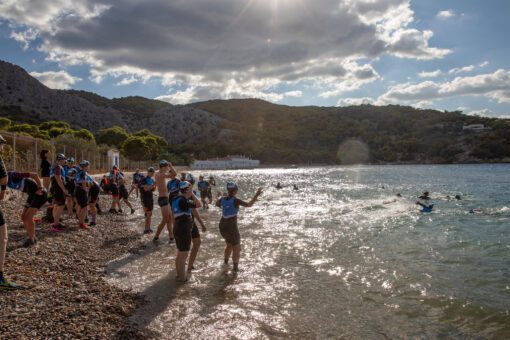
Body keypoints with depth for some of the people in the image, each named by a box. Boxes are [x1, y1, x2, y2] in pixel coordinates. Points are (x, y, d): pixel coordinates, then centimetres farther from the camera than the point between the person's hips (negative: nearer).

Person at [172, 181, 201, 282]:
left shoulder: (177, 199, 10)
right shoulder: (182, 201, -21)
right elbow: (199, 205, -17)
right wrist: (191, 194, -12)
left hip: (178, 229, 10)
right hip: (184, 231, -10)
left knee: (180, 254, 21)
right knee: (183, 256, 2)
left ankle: (179, 274, 34)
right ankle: (182, 278, 12)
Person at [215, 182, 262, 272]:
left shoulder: (222, 199, 0)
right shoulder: (235, 200, -18)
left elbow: (217, 204, 23)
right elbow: (249, 204, -22)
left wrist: (219, 197, 42)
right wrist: (257, 195, -14)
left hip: (222, 226, 7)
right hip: (231, 227, -7)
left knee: (229, 244, 28)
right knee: (236, 248, 7)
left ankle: (226, 262, 38)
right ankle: (235, 267, 5)